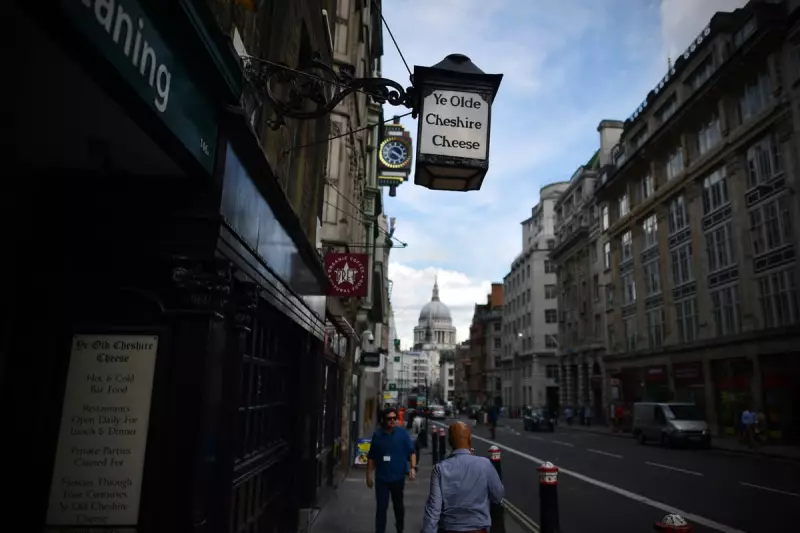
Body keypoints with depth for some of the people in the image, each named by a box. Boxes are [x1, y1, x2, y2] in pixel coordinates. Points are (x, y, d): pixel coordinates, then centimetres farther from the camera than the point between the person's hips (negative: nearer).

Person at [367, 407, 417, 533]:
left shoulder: (403, 433, -7)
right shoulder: (377, 435, -3)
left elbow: (411, 451, -7)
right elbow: (371, 457, 4)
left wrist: (413, 468, -20)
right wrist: (369, 475, 4)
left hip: (398, 477, 0)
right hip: (381, 478, 0)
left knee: (398, 505, 19)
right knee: (381, 507, 0)